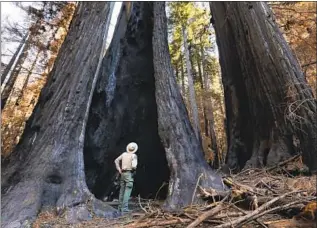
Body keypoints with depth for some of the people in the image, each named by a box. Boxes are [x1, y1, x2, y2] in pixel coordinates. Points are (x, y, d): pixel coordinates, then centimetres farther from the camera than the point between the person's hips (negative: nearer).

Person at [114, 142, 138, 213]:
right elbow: (133, 166, -21)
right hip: (129, 173, -6)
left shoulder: (124, 154, 6)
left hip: (123, 173, 6)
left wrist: (119, 169, 11)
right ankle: (124, 207, -3)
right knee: (127, 191, -2)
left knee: (122, 190, 16)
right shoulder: (134, 155, -10)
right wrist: (134, 169, 1)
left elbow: (116, 160, 9)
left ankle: (120, 207, 25)